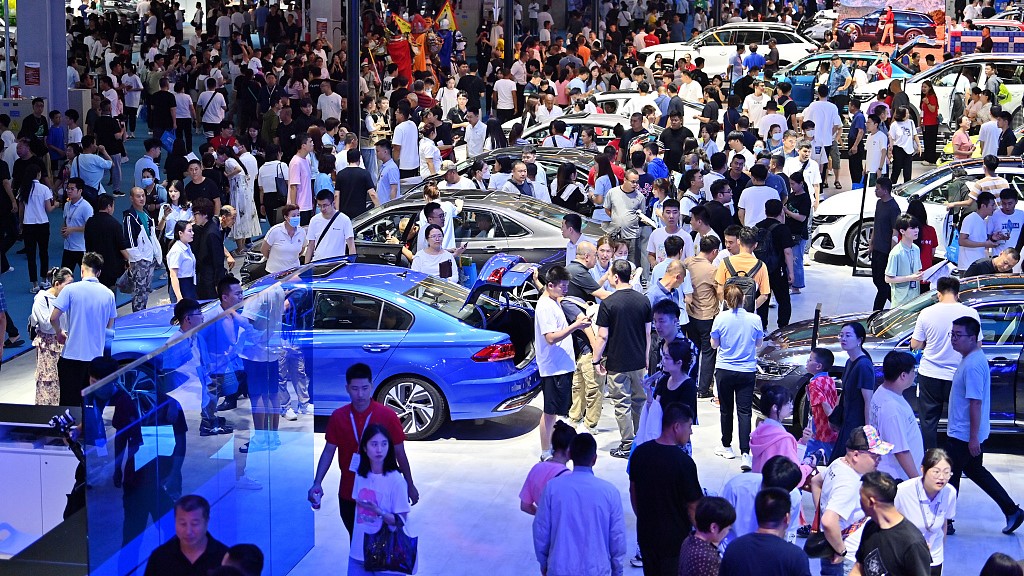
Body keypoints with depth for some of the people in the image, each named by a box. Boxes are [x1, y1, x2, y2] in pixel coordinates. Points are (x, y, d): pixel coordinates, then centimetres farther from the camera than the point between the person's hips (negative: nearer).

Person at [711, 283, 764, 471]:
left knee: (726, 410, 16)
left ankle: (727, 447, 29)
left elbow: (714, 344, 1)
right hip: (747, 371, 0)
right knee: (744, 412, -2)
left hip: (724, 371, 0)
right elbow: (758, 344, 6)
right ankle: (745, 453, -14)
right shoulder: (754, 319, -8)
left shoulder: (721, 319, -10)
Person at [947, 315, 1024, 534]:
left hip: (964, 435, -10)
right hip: (962, 432, 10)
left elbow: (976, 403, -25)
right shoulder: (971, 358, 8)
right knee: (974, 470, 20)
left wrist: (974, 438, -24)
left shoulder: (973, 365, -24)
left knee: (950, 475, 2)